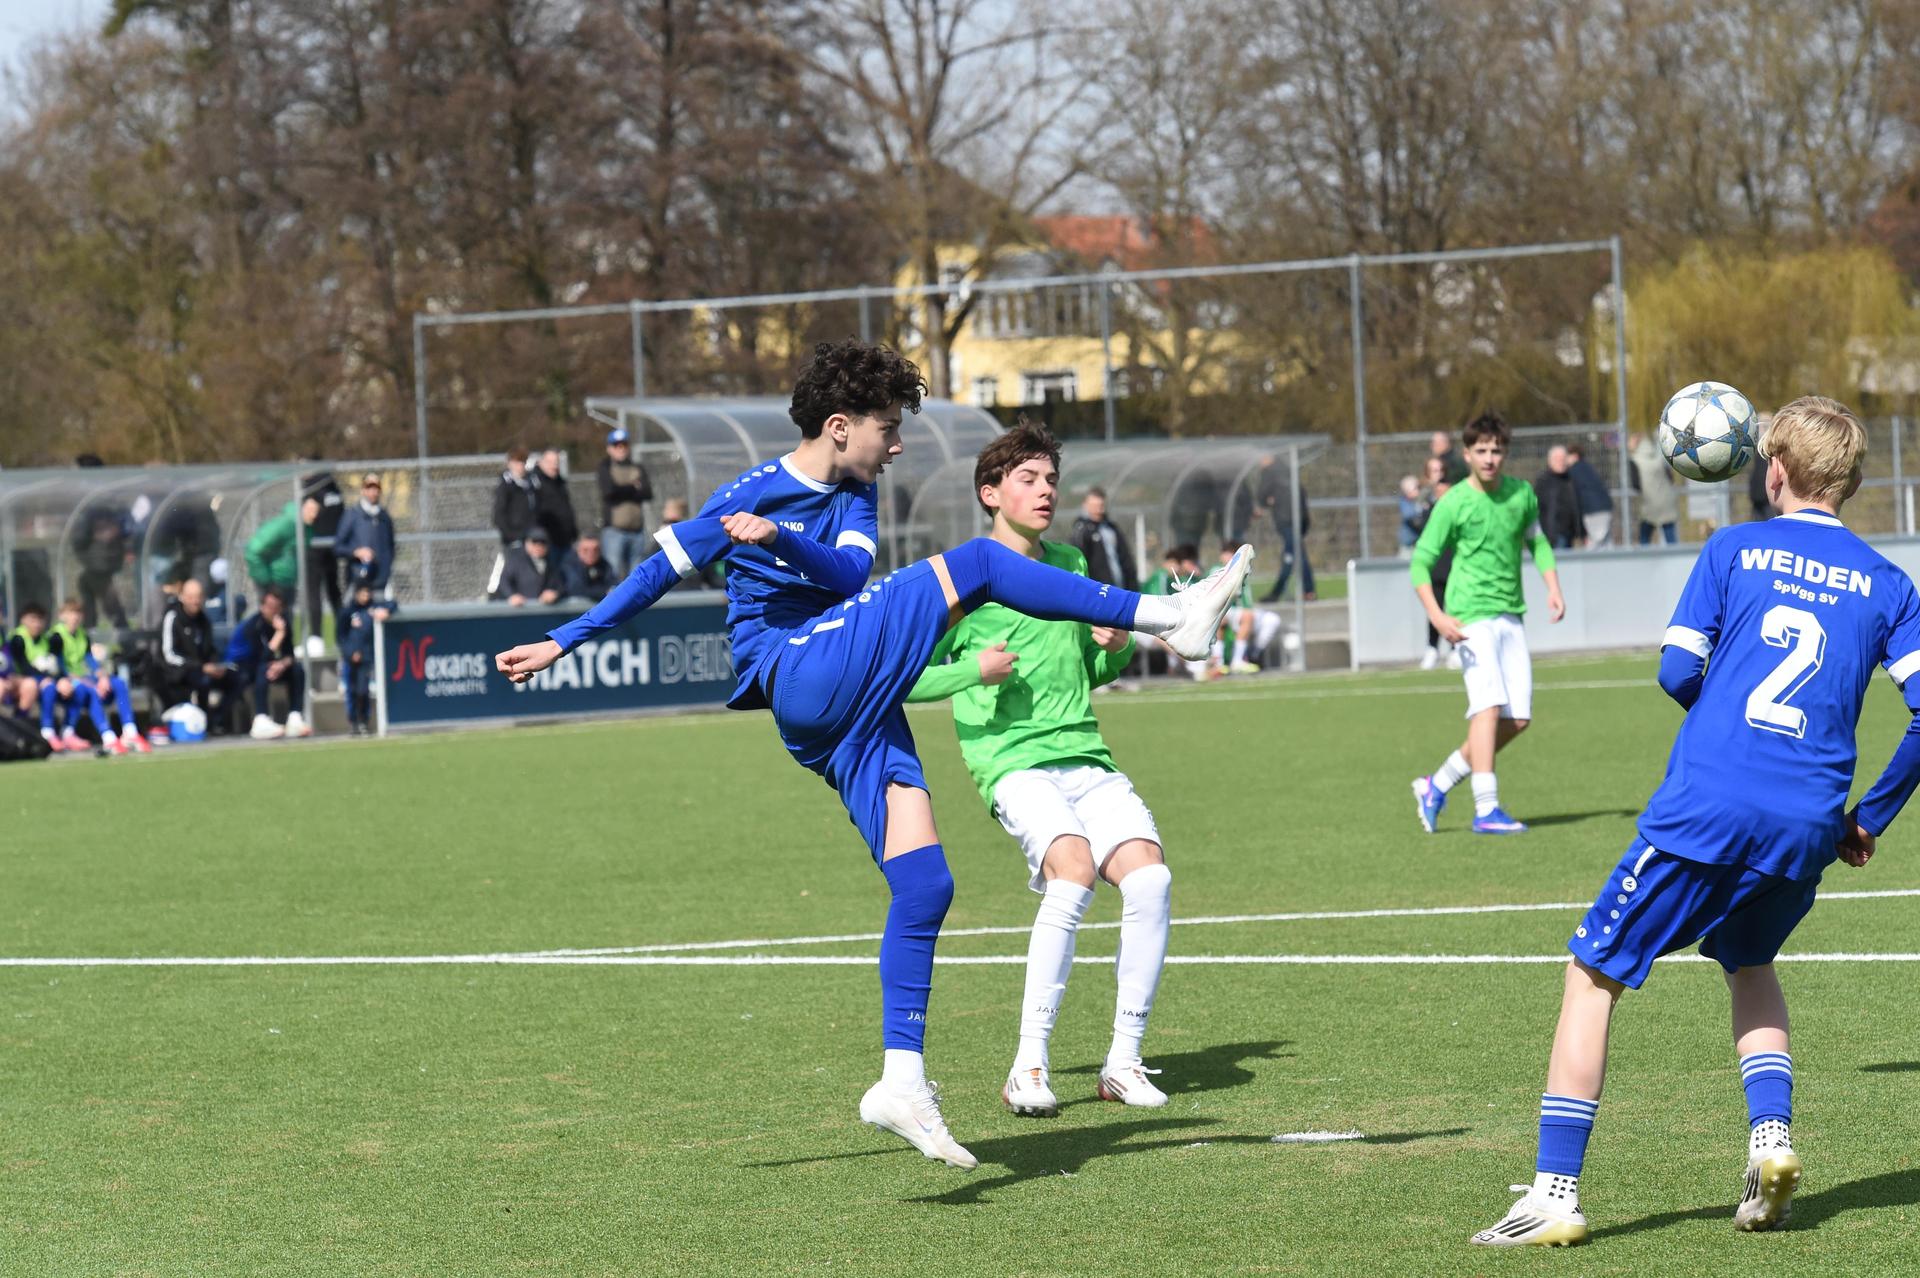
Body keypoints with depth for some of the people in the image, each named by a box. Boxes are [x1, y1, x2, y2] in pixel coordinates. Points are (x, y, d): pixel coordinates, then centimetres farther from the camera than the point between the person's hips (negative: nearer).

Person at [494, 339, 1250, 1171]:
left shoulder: (853, 497, 17)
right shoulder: (751, 495, -1)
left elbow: (848, 573, -2)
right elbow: (660, 573, 8)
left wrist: (781, 540, -21)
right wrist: (562, 643, 12)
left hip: (856, 712, 7)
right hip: (803, 681, -7)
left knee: (926, 883, -3)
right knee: (974, 564, -18)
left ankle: (902, 1080, -3)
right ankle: (1167, 617, -22)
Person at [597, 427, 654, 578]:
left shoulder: (638, 469, 16)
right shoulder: (604, 469, 6)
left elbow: (648, 493, 0)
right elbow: (609, 490, -12)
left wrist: (623, 490, -8)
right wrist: (634, 488, 0)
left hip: (637, 530, 4)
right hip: (614, 530, -4)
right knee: (615, 571, -12)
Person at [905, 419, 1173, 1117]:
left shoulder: (1070, 564, 19)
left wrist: (1117, 648, 10)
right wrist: (973, 671, -14)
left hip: (1088, 762, 5)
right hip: (1013, 763, -5)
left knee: (1148, 874, -19)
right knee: (1073, 870, -31)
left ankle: (1123, 1064, -8)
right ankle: (1028, 1068, -24)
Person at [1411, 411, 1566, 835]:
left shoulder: (1522, 494, 7)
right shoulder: (1454, 503, -7)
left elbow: (1537, 542, 24)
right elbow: (1421, 563, -6)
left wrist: (1553, 586, 9)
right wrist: (1437, 616, -19)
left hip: (1511, 617, 6)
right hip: (1470, 617, -6)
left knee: (1518, 719, 2)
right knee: (1489, 705, -20)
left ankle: (1438, 785, 15)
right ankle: (1486, 809, -23)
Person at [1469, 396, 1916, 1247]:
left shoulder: (1733, 550, 4)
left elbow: (1678, 672, -1)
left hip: (1704, 808, -3)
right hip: (1807, 827, 3)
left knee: (1593, 977, 7)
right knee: (1749, 963, 31)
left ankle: (1556, 1191, 0)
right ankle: (1770, 1134, 8)